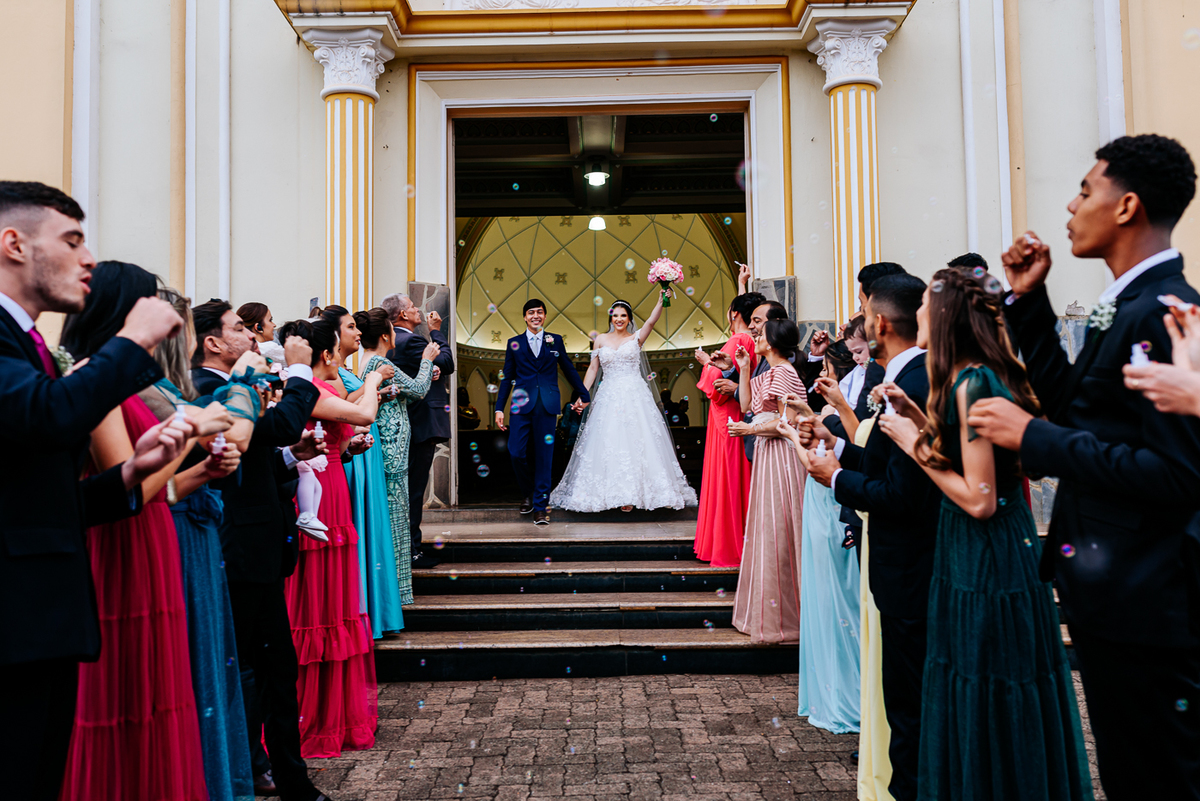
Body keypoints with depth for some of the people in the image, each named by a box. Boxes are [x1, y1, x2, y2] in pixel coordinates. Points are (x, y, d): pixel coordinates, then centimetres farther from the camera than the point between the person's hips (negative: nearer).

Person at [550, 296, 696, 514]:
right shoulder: (601, 340, 12)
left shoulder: (636, 338, 7)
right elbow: (593, 369, 11)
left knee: (634, 443, -5)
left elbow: (652, 320, -10)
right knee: (608, 445, -3)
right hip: (609, 398, 2)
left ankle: (631, 494, 0)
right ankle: (613, 494, 3)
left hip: (635, 396, -1)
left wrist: (662, 299, -25)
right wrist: (582, 395, 3)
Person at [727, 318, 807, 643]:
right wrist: (743, 369, 13)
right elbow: (747, 404, 17)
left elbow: (788, 421, -20)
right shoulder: (769, 374, 16)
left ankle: (781, 620, 6)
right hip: (767, 454, 11)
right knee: (767, 530, 15)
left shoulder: (783, 373, -14)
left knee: (777, 531, -4)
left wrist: (751, 429, -12)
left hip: (780, 455, -11)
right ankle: (767, 613, 26)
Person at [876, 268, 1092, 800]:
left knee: (987, 715, 7)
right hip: (983, 555, 10)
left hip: (986, 563, -10)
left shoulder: (972, 385, -22)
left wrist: (913, 444, -17)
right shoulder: (971, 379, 7)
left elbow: (979, 499, -24)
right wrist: (916, 417, 6)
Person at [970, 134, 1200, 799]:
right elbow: (1072, 402, 17)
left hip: (1142, 607, -10)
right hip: (1111, 596, 10)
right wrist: (1030, 302, 10)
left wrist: (1033, 437, -21)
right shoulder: (1125, 308, 9)